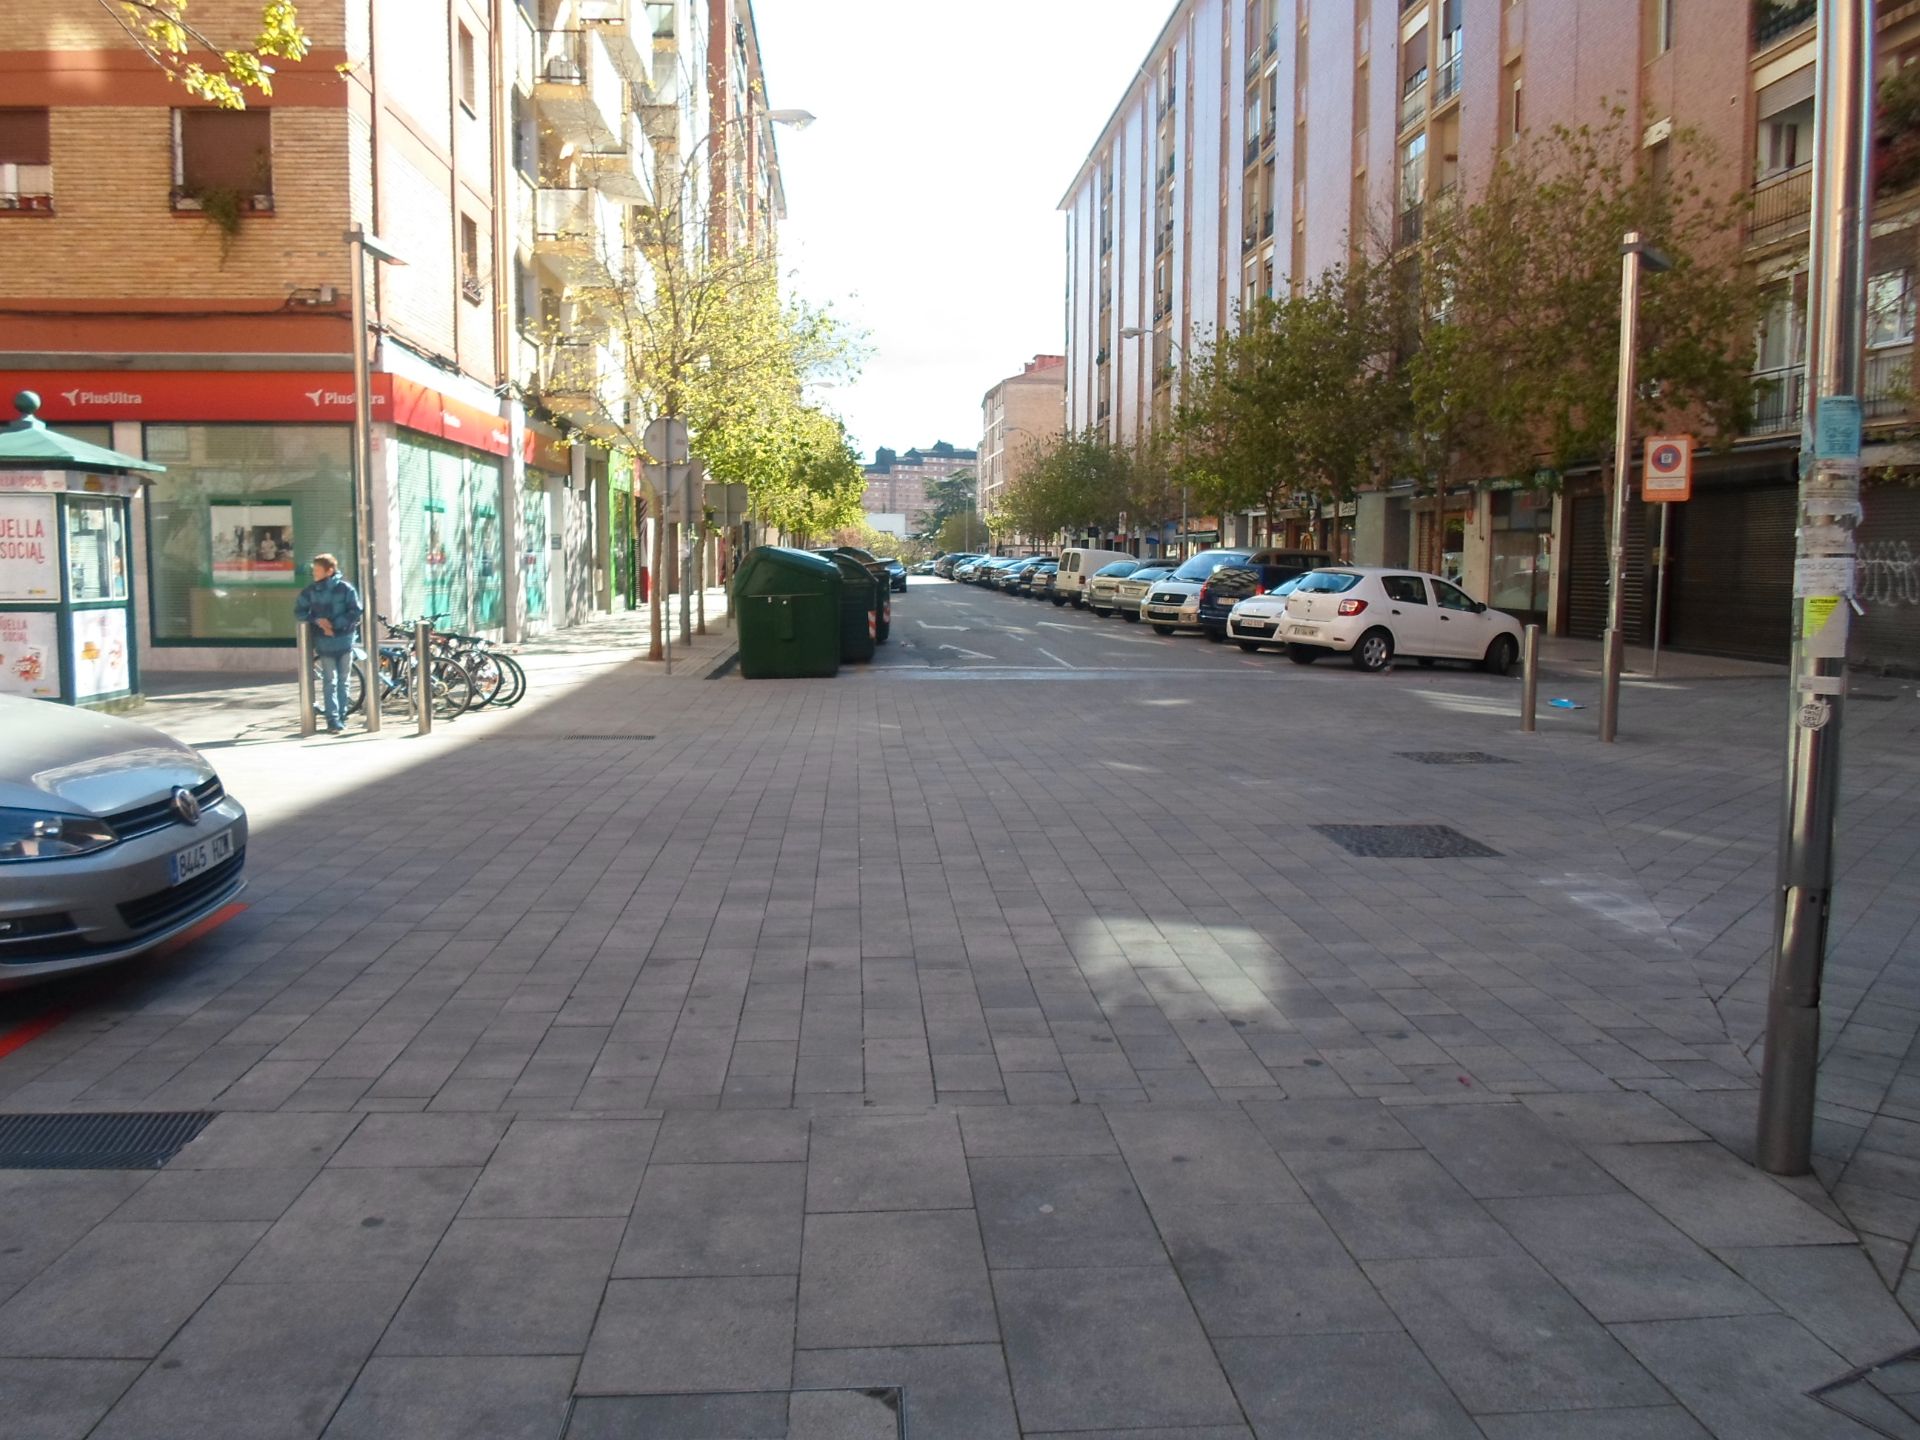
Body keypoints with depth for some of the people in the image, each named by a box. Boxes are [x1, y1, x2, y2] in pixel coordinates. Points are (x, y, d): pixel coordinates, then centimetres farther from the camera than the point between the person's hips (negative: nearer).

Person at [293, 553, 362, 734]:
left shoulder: (346, 589, -5)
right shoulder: (311, 591, 4)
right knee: (330, 682, -4)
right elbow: (299, 611, 7)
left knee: (342, 681, 8)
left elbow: (356, 613, -8)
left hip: (344, 640, -1)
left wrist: (335, 625, -15)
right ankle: (333, 720, -5)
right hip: (325, 643, 1)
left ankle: (340, 718, 17)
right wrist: (316, 620, -10)